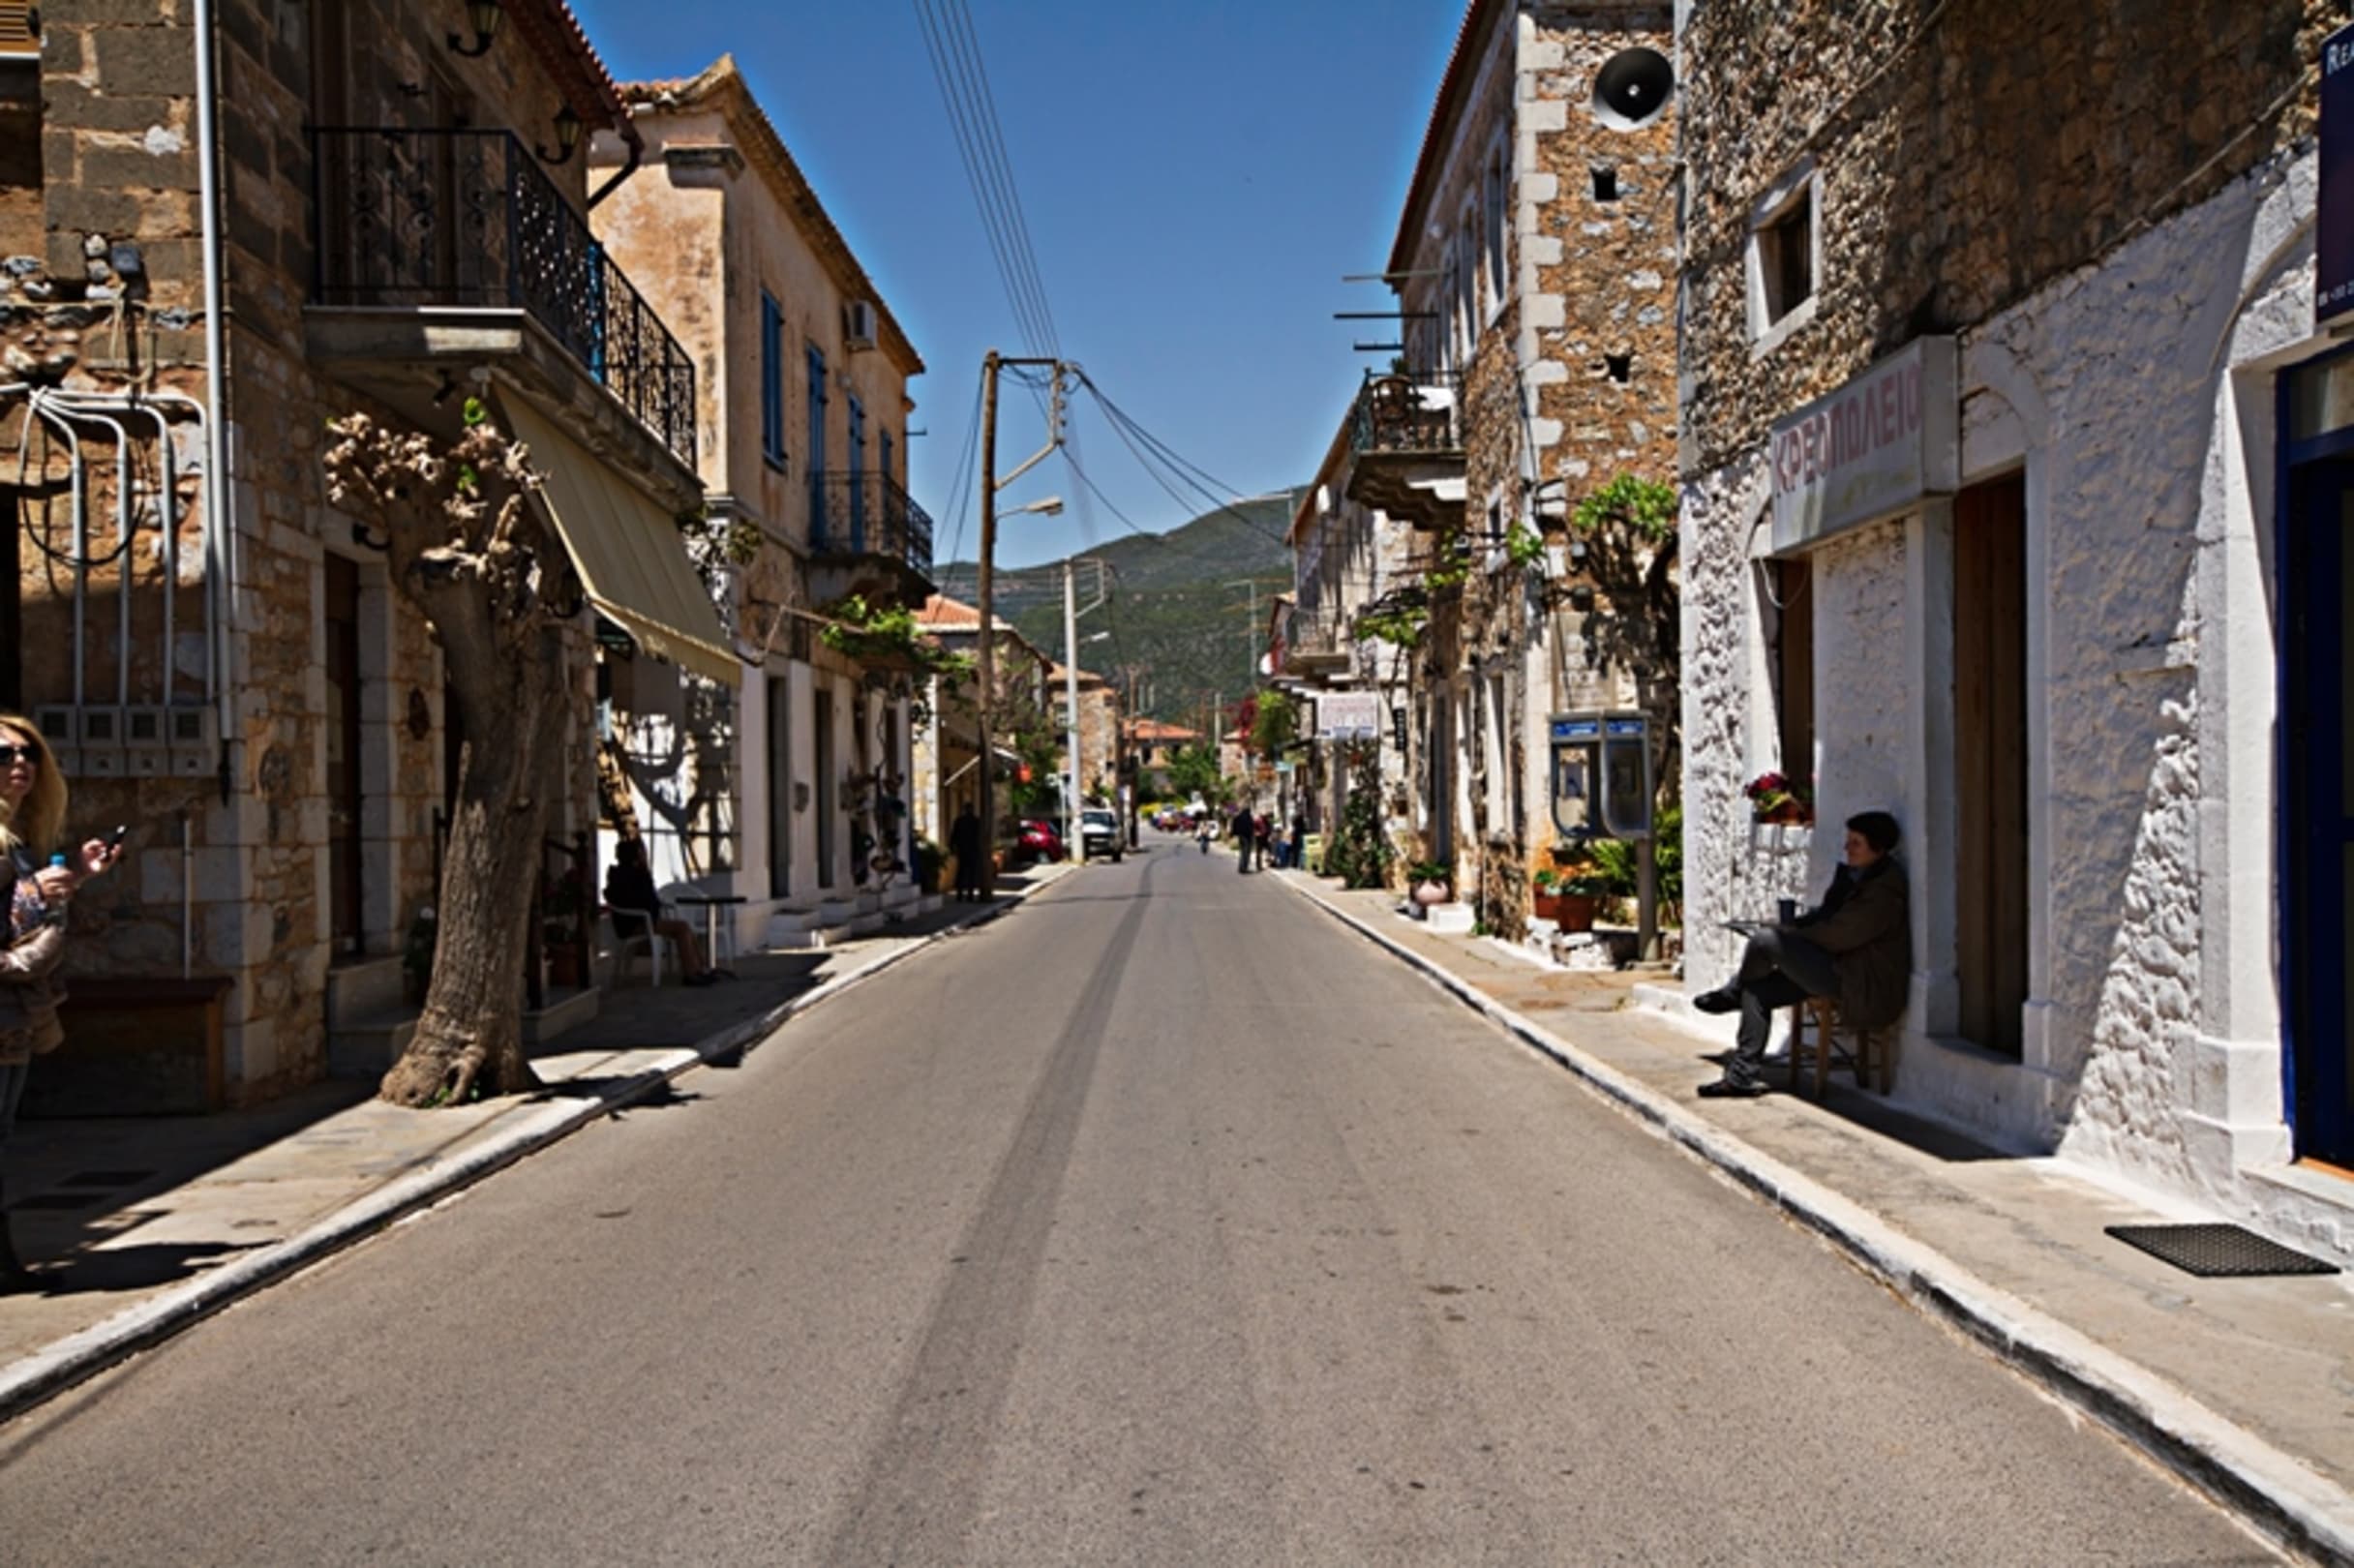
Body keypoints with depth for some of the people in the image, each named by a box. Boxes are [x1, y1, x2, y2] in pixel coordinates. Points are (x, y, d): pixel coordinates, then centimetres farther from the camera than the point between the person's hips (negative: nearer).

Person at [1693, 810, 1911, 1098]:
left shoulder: (1884, 890, -19)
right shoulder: (1855, 876, 11)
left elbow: (1836, 936, -20)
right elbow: (1824, 915, 19)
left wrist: (1787, 933, -6)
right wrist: (1787, 927, 2)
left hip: (1865, 989, -10)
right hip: (1843, 972, 10)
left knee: (1765, 940, -17)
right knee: (1757, 991, 3)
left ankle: (1730, 994, 13)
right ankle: (1742, 1077, 6)